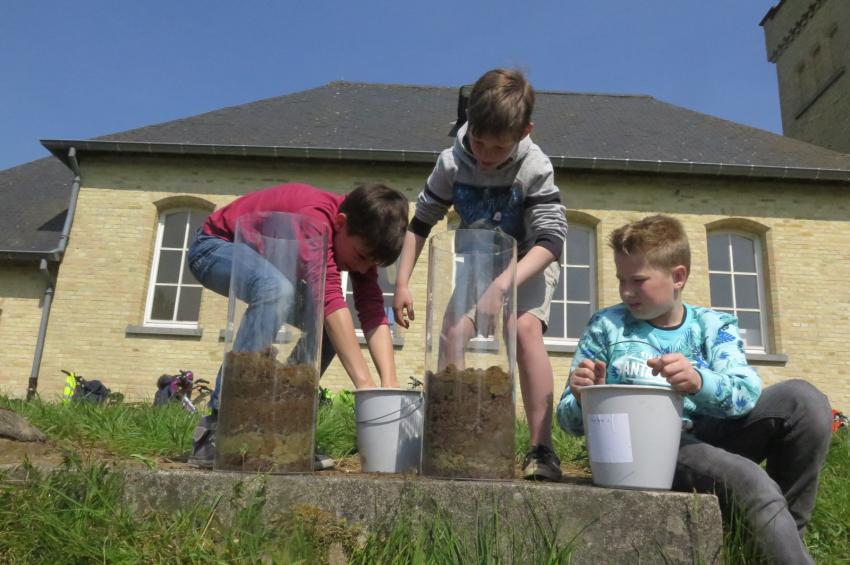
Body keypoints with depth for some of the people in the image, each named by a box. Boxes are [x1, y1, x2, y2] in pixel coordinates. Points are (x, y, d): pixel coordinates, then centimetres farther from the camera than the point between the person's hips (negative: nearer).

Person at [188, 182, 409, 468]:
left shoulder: (360, 236, -12)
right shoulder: (315, 217, -36)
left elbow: (373, 313, -19)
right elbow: (331, 299, -45)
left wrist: (390, 385, -30)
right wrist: (365, 383, -48)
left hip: (265, 259, 8)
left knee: (328, 326, -7)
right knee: (277, 288, -37)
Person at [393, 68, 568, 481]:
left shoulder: (534, 169, -26)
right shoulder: (451, 164, -17)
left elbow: (550, 239, -30)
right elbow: (420, 223, -6)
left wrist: (505, 284, -45)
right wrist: (402, 283, -14)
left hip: (529, 265, -3)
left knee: (525, 328, -29)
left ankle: (542, 449, -24)